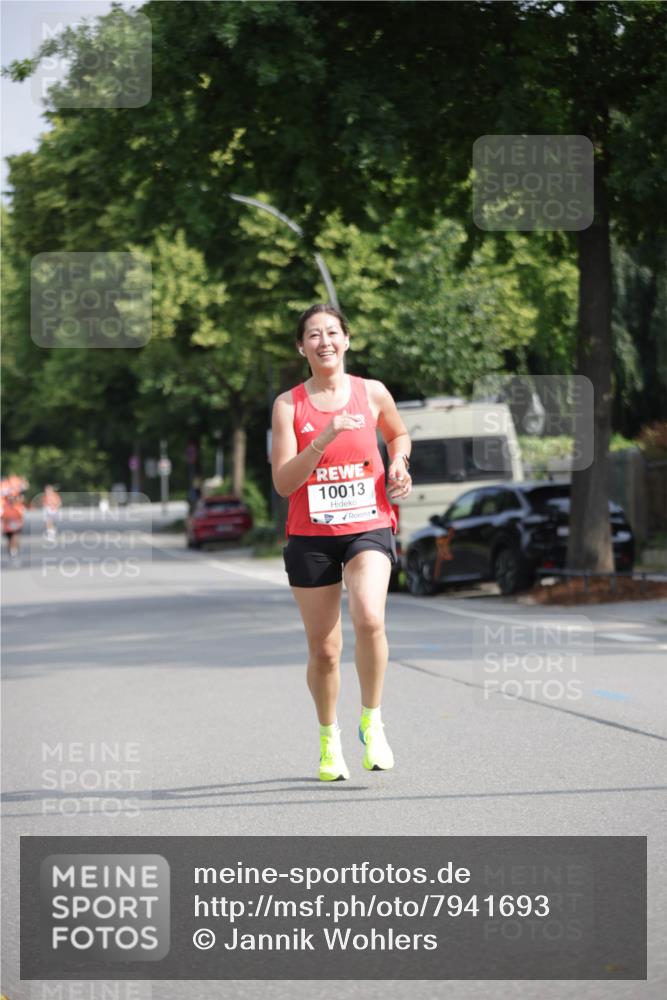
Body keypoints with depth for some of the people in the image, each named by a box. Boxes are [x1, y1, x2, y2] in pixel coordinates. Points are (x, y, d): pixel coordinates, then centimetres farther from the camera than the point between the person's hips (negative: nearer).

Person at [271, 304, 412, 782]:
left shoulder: (372, 393, 2)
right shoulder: (289, 405, -2)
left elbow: (399, 434, 24)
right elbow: (283, 482, -10)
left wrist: (398, 464, 2)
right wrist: (323, 439, -21)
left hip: (368, 528, 0)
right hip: (310, 536, 0)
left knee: (369, 618, -27)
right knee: (324, 649, 6)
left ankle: (372, 723, -9)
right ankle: (330, 741, 29)